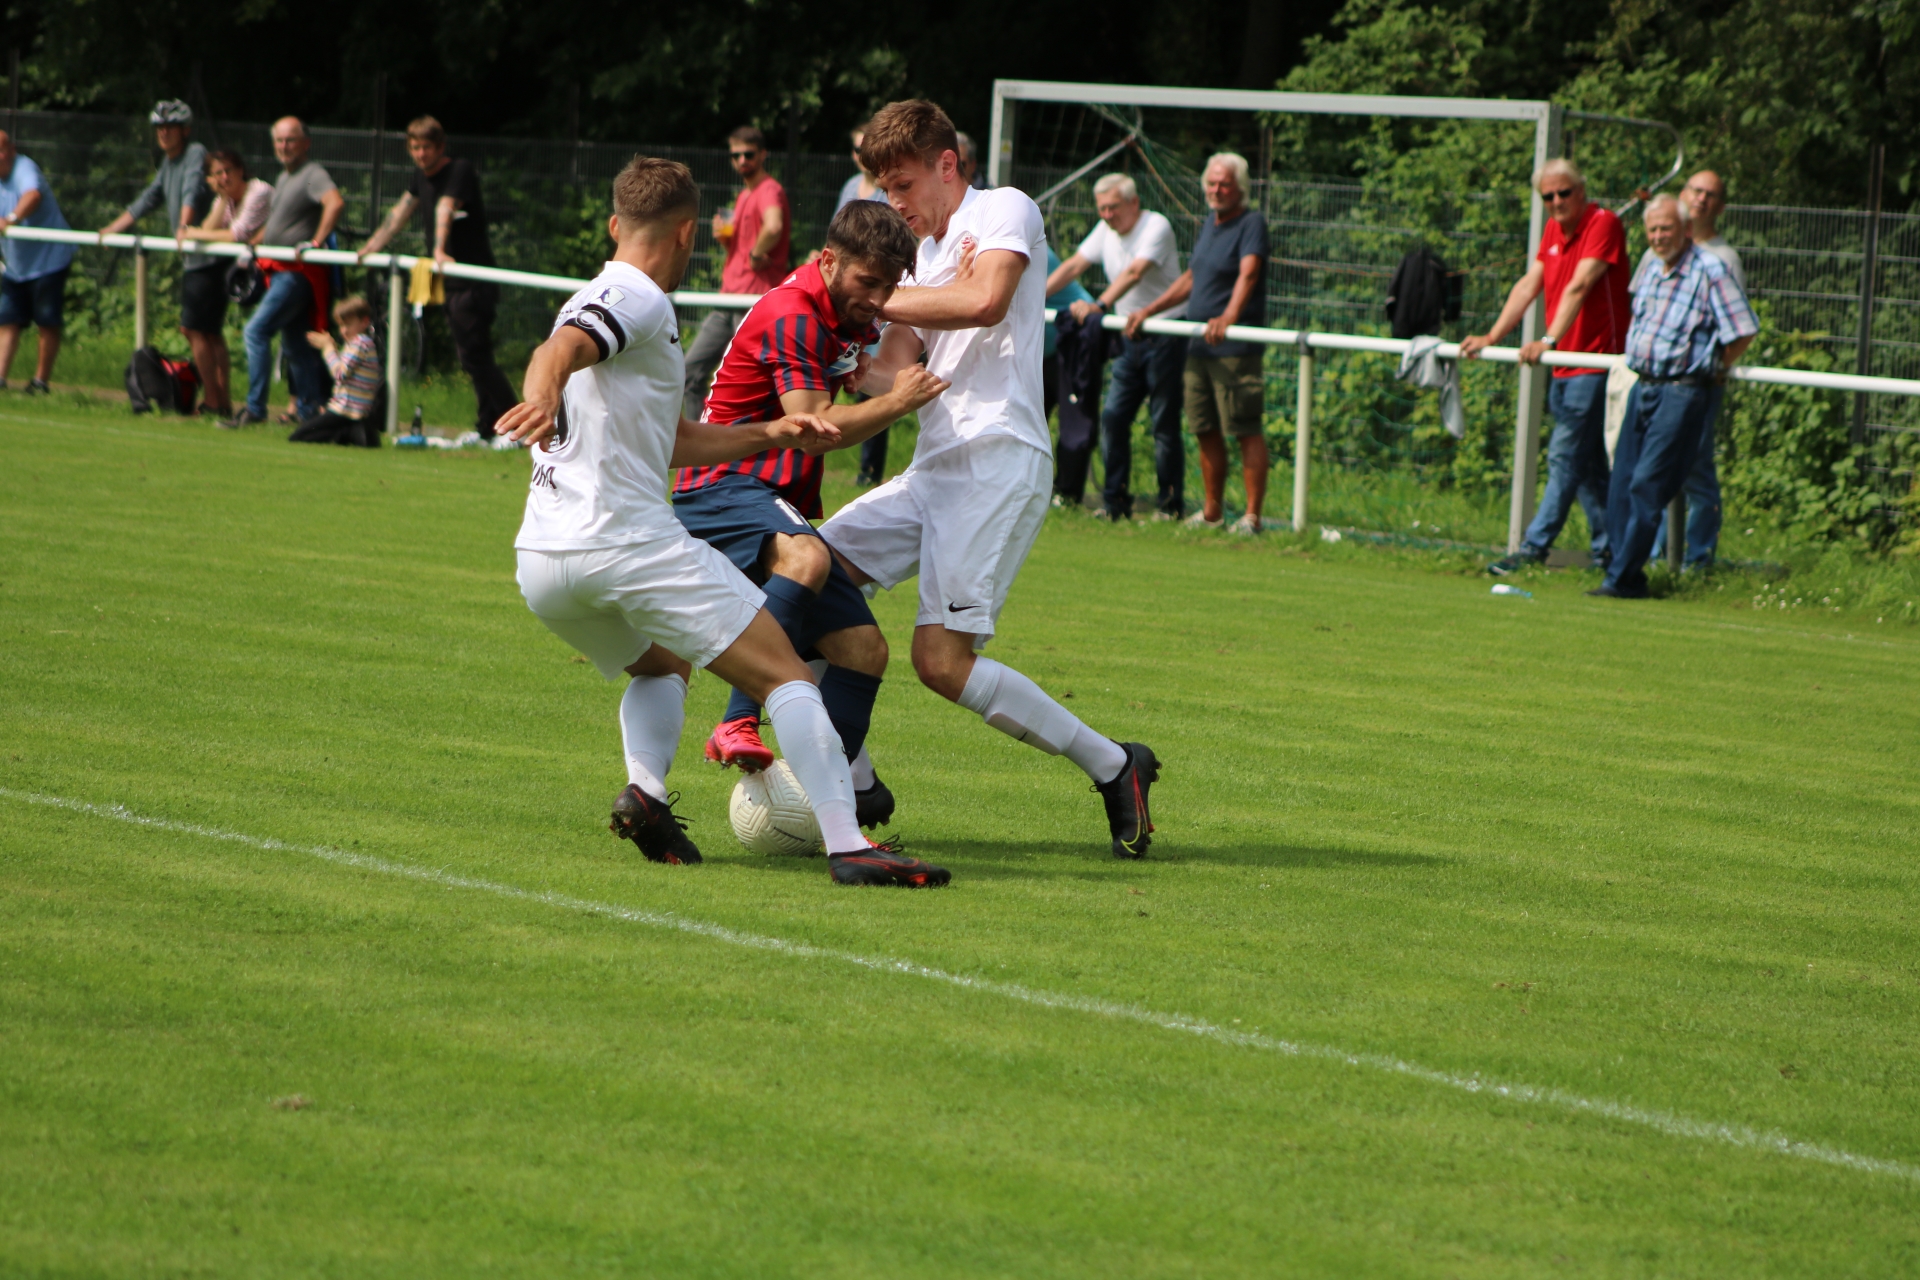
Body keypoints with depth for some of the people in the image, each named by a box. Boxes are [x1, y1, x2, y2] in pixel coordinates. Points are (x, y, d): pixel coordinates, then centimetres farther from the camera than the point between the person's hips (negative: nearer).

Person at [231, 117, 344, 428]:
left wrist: (316, 242, -30)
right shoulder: (283, 177, 18)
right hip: (280, 270, 10)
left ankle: (255, 408, -15)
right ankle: (307, 410, 17)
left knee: (257, 330, -16)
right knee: (294, 345, 12)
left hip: (299, 271, -10)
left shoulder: (313, 175, -12)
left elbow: (335, 202, -32)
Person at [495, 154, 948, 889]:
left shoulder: (599, 300, 28)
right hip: (628, 540, -9)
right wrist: (543, 396, -45)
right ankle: (847, 845, -20)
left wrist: (770, 434, 30)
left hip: (540, 564, 9)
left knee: (662, 665, 32)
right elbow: (559, 351, -25)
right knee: (784, 676, -6)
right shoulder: (637, 301, -2)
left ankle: (645, 790, 2)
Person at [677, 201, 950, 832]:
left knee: (863, 646, 0)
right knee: (805, 558, -40)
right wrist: (895, 402, -14)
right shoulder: (792, 316, -16)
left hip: (779, 506, 10)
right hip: (722, 488, -10)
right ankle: (739, 724, -43)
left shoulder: (845, 316, 16)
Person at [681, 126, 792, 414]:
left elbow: (773, 227, -35)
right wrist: (724, 236, 7)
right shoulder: (743, 196, 20)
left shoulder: (770, 190, -12)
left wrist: (756, 255, -19)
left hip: (755, 299, -10)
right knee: (693, 367, 9)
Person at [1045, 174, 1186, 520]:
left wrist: (1100, 305, -41)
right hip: (1130, 338, 7)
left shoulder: (1156, 227, -15)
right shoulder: (1106, 231, 9)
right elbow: (1073, 266, 10)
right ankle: (1116, 502, 5)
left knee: (1164, 423, -5)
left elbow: (1134, 272, -29)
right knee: (1113, 417, 0)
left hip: (1166, 337, -7)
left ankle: (1171, 505, 2)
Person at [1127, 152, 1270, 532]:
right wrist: (1147, 311, 25)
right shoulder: (1209, 224, 18)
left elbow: (1248, 274, -24)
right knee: (1205, 430, 11)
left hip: (1236, 348, -8)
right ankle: (1212, 512, 20)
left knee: (1247, 430, -8)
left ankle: (1252, 516, -8)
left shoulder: (1251, 223, -7)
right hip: (1199, 345, 8)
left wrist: (1229, 316, -40)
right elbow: (1189, 280, 29)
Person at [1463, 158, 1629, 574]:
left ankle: (1535, 548, -11)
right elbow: (1528, 286, 12)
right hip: (1565, 368, 9)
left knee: (1565, 457, -10)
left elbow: (1579, 286, -23)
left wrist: (1549, 341, -32)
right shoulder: (1553, 229, 13)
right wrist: (1491, 338, 4)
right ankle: (1607, 548, 15)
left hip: (1595, 363, -9)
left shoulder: (1604, 224, -13)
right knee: (1588, 462, 10)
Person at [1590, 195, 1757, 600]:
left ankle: (1623, 579, -7)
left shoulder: (1710, 271, -10)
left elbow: (1743, 332, -10)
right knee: (1622, 484, 5)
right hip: (1643, 385, 8)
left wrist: (1711, 369, 1)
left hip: (1682, 391, -8)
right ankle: (1623, 574, 11)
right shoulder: (1650, 274, 13)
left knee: (1647, 486, -10)